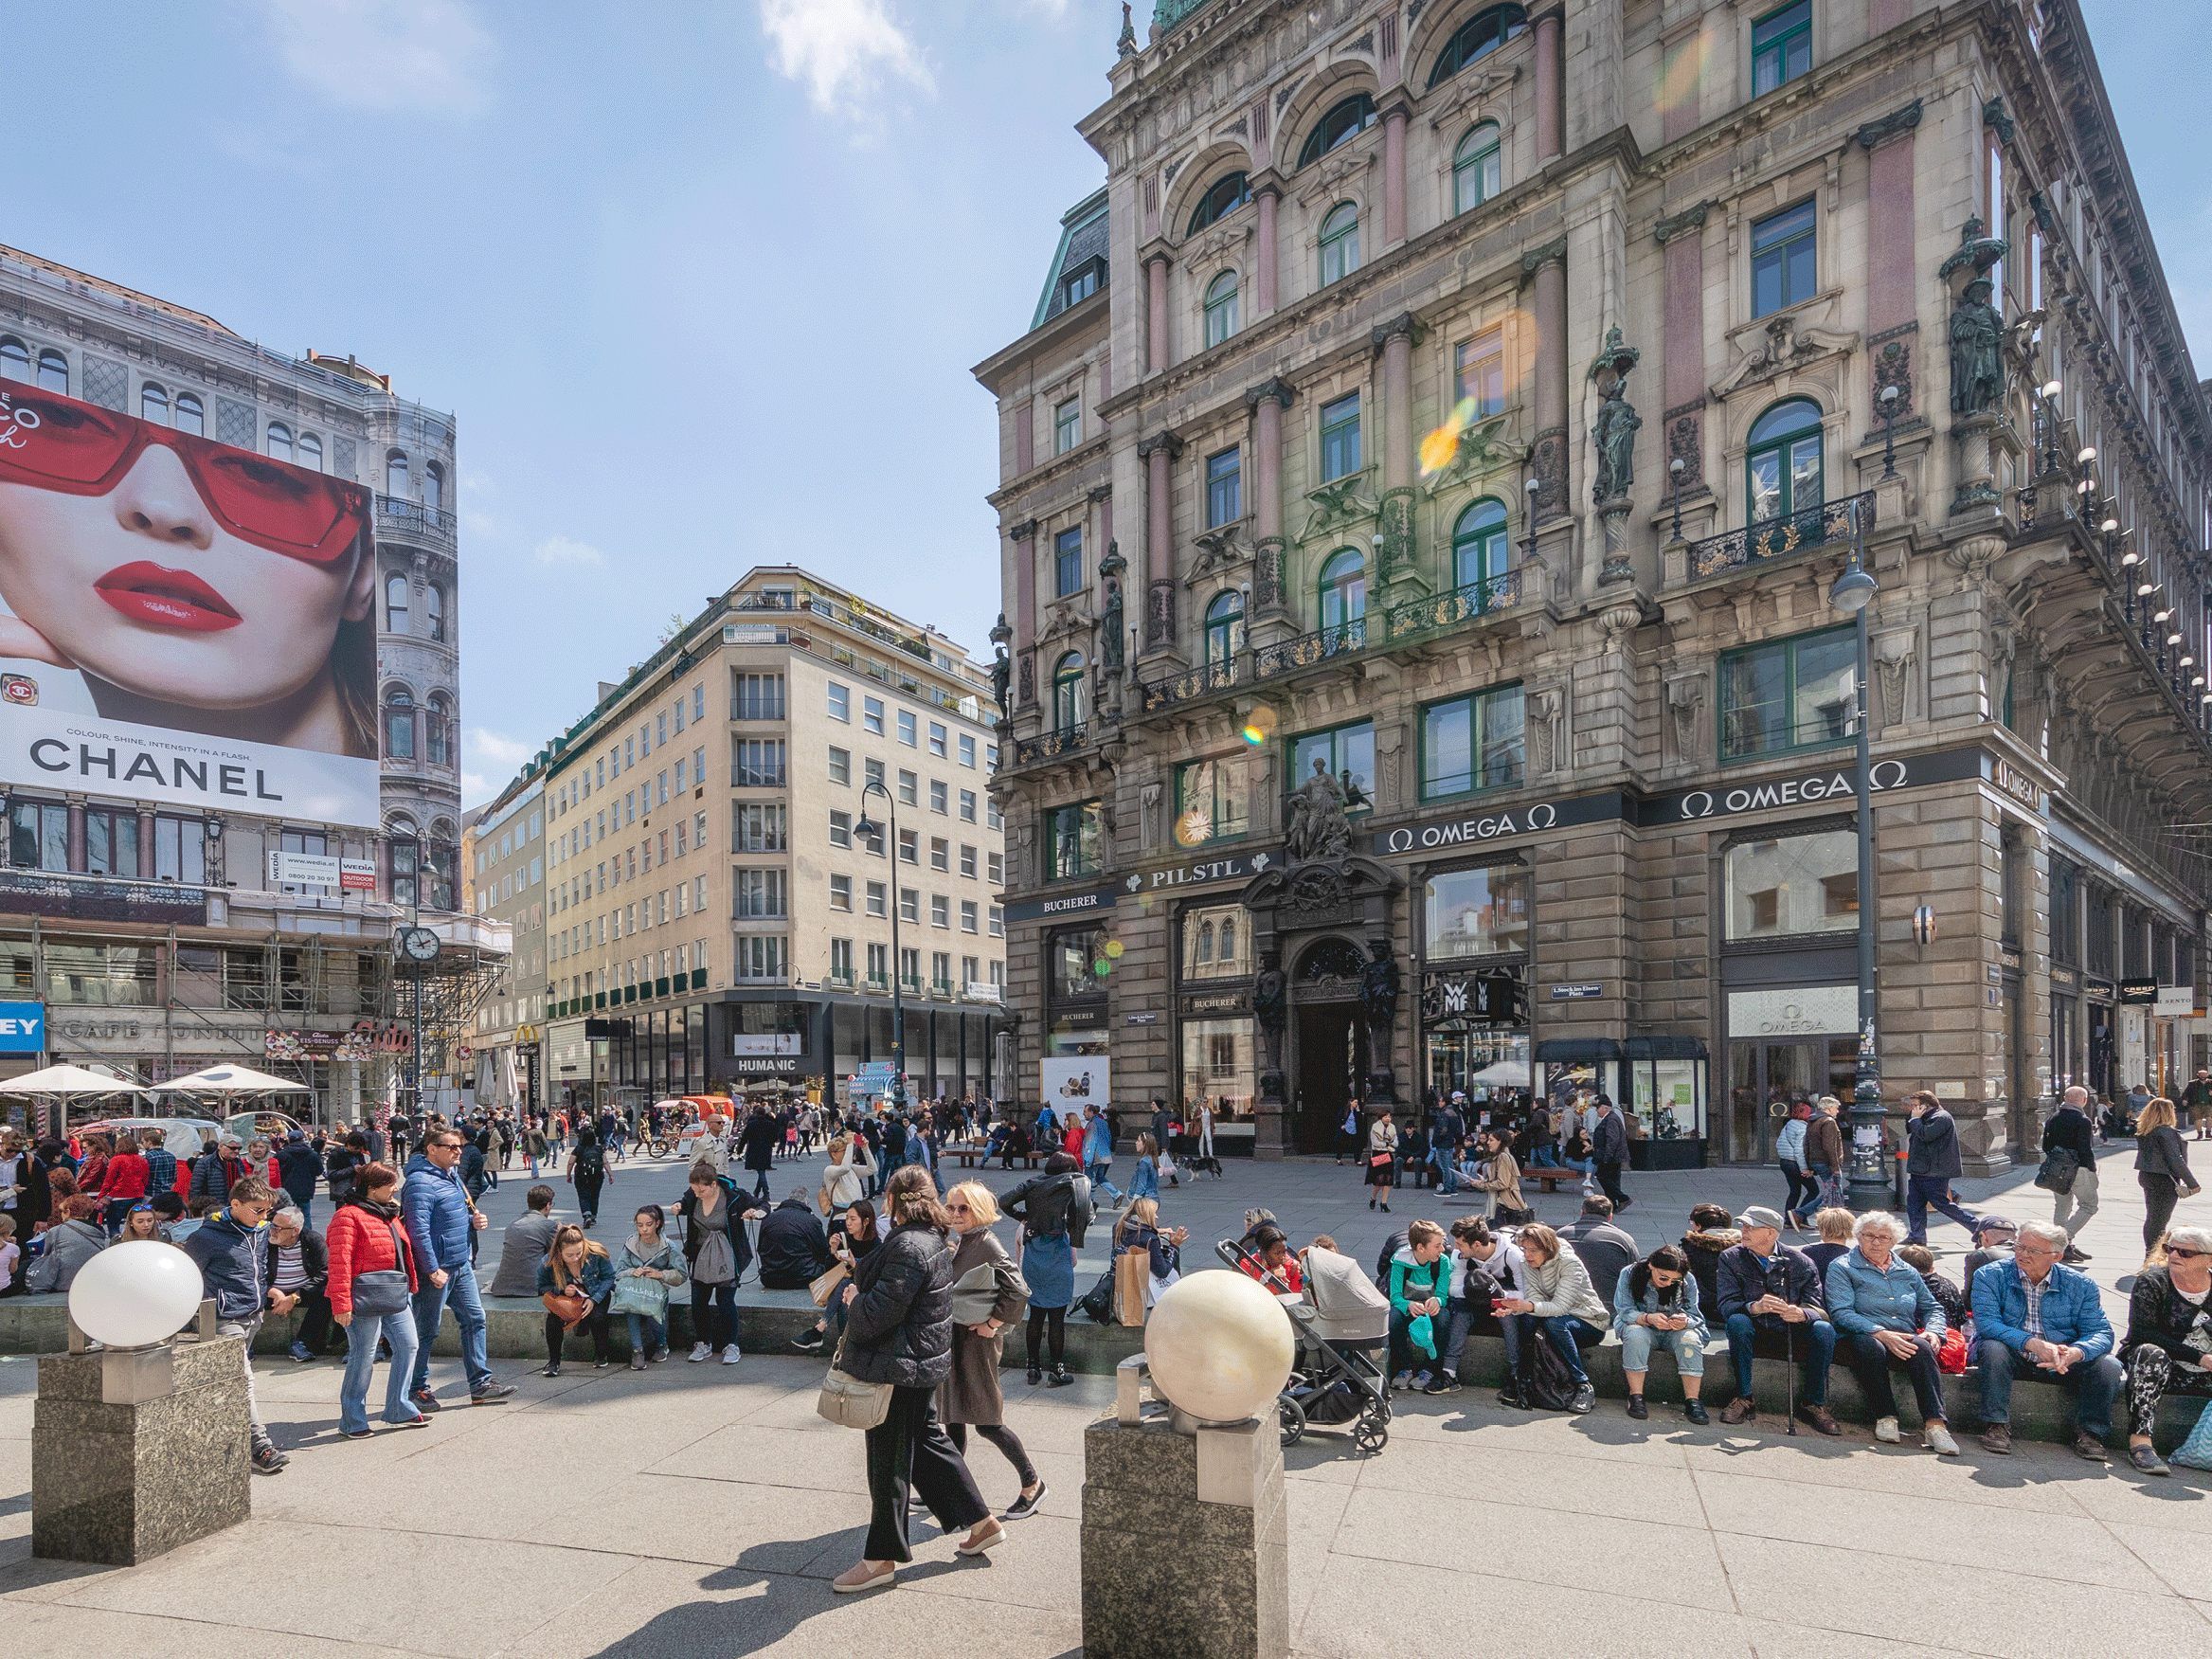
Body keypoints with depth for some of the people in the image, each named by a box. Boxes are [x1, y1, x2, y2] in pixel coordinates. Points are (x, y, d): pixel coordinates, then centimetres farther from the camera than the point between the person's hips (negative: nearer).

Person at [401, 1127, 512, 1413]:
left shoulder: (452, 1174, 12)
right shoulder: (420, 1183, -18)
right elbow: (418, 1230, -24)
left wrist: (474, 1219, 4)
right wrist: (432, 1270, -25)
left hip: (462, 1265, 9)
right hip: (437, 1269, -9)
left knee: (475, 1319, 9)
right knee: (426, 1330, 4)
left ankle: (480, 1384, 15)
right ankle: (417, 1389, 18)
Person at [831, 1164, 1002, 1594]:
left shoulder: (909, 1246, -24)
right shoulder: (933, 1239, 9)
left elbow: (879, 1311, -25)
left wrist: (853, 1299, -7)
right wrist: (861, 1294, 11)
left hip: (901, 1367, -10)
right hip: (924, 1361, 10)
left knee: (889, 1460, 3)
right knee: (927, 1441, 21)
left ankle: (881, 1559, 17)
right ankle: (982, 1522, 28)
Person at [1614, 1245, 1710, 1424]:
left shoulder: (1688, 1281, -11)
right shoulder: (1629, 1274, -16)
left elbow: (1694, 1316, -11)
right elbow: (1625, 1311, -17)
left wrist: (1685, 1322, -37)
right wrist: (1648, 1319, -38)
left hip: (1675, 1331, 2)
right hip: (1640, 1326, -1)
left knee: (1690, 1339, -31)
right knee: (1635, 1334, -35)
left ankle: (1692, 1401, -24)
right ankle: (1636, 1396, -27)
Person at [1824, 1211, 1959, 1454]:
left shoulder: (1907, 1272, 24)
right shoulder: (1841, 1268, 7)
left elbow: (1932, 1307, 25)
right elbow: (1841, 1313, -6)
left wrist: (1933, 1332, 0)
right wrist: (1881, 1333, -20)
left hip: (1906, 1338, 4)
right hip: (1864, 1335, -3)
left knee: (1922, 1347, -32)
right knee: (1871, 1347, -39)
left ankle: (1934, 1424, -40)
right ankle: (1885, 1418, -26)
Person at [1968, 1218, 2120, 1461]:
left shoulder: (2080, 1285, 1)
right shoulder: (1990, 1276, -7)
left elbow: (2101, 1332, -8)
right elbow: (1986, 1323, -19)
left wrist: (2075, 1353, -30)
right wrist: (2033, 1344, -33)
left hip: (2062, 1363, 2)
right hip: (2012, 1357, -2)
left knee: (2108, 1365, -21)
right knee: (1993, 1348, -34)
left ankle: (2089, 1433, -4)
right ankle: (1997, 1426, -24)